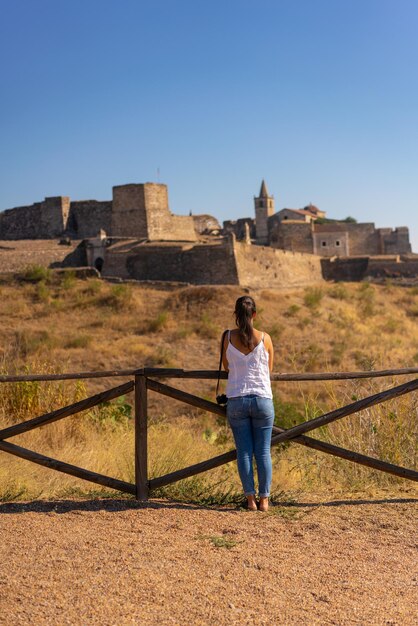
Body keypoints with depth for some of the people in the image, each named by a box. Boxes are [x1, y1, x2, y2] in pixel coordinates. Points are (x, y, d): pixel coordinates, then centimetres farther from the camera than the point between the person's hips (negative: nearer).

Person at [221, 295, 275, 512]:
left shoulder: (228, 337, -2)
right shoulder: (265, 338, -3)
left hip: (236, 400, 1)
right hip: (262, 399, 0)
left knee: (244, 451, 6)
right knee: (263, 452, 6)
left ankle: (250, 498, 7)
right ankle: (264, 499, 9)